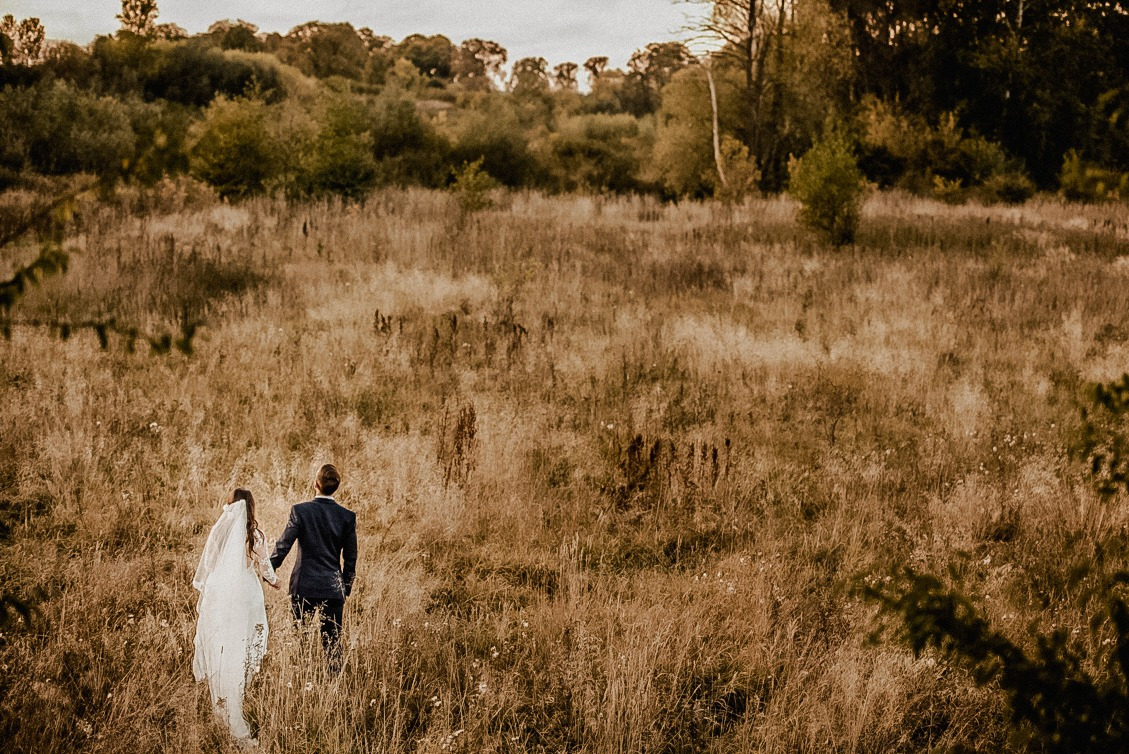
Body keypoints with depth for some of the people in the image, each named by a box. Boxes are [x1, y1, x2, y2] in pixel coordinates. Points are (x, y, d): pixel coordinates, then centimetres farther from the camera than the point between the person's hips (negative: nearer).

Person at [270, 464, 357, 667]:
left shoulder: (300, 511, -7)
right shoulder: (347, 516, -1)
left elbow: (283, 545, -7)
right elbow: (350, 559, 4)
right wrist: (345, 591, 15)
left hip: (303, 587, -1)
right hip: (333, 589, 1)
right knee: (333, 644, 5)